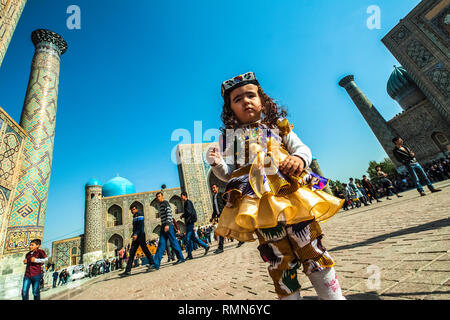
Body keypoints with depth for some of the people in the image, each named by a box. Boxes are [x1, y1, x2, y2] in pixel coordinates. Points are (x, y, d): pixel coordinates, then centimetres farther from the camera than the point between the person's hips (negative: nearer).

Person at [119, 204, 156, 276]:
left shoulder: (140, 214, -6)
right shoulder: (134, 216, 20)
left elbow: (140, 225, -17)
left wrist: (136, 234, -25)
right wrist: (133, 234, 19)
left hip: (140, 235, -8)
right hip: (136, 236, 8)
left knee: (145, 249, -2)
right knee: (132, 252, 3)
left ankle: (151, 263, 11)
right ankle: (128, 270, 4)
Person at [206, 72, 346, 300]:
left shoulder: (277, 127, 16)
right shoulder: (228, 137, 14)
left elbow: (302, 148, 13)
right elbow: (228, 174, 12)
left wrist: (299, 158, -10)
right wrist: (216, 164, -10)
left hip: (291, 193, 2)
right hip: (259, 204, -1)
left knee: (313, 251, 7)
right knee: (280, 260, 6)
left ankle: (334, 295, 28)